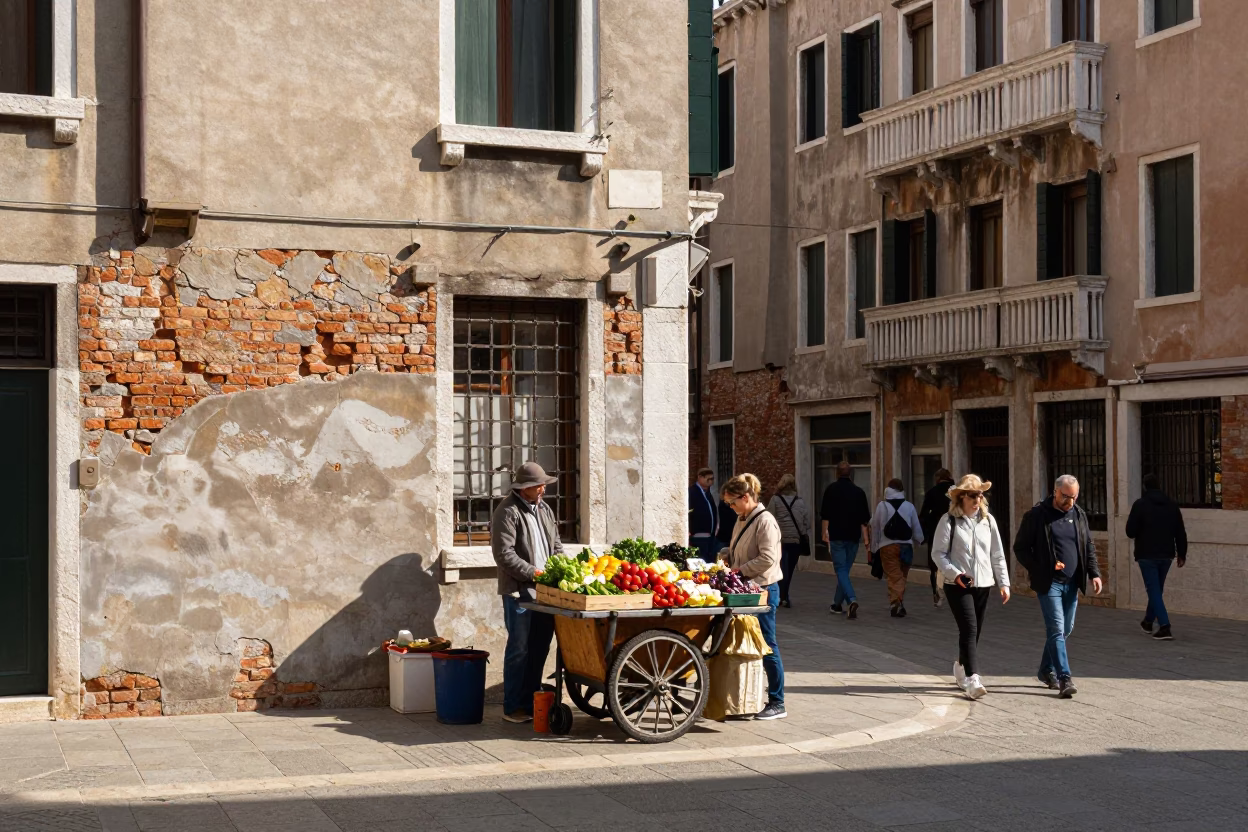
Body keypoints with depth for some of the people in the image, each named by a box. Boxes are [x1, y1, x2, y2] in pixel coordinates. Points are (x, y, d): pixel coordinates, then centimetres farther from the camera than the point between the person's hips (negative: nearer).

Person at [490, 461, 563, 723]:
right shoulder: (508, 512, -9)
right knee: (519, 649, -4)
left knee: (539, 648, 11)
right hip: (518, 591, -8)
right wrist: (533, 573, -17)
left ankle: (531, 702, 20)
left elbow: (556, 545, 22)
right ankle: (513, 708, 4)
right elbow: (504, 554, -15)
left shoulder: (544, 510, 16)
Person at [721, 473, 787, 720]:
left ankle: (777, 704, 4)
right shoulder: (742, 521, 13)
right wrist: (724, 557, 4)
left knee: (767, 647, -3)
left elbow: (767, 558, -22)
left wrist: (740, 570, -18)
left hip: (763, 590, -9)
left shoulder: (765, 521, -14)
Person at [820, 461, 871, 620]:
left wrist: (824, 532, 3)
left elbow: (825, 515, -6)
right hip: (853, 536, 4)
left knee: (841, 570, -5)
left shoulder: (831, 490, -3)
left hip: (837, 536, -4)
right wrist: (865, 537, 6)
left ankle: (852, 599, -26)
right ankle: (837, 604, 23)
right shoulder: (859, 492, 5)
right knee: (845, 569, 15)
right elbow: (864, 518, 4)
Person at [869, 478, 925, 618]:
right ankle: (900, 604, 21)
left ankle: (895, 602, -22)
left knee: (893, 576, -5)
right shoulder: (909, 506, 2)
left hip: (888, 546, -2)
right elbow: (916, 528, 7)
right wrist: (917, 541, 26)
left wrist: (875, 547, 11)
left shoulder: (882, 506, 0)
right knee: (902, 576, 15)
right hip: (905, 546, 2)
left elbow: (875, 527, 2)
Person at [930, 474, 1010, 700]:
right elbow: (938, 552, -5)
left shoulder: (988, 520, 8)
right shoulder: (949, 520, -5)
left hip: (983, 584, 5)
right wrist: (954, 573, -18)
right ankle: (972, 678, -16)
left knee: (975, 631, 11)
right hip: (958, 585, -5)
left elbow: (997, 554, 11)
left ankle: (961, 668, 33)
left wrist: (1004, 582, 7)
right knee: (969, 628, -15)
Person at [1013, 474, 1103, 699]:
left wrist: (1094, 573, 2)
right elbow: (1020, 548, -3)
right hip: (1048, 583, -6)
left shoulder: (1079, 515, 9)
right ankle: (1064, 679, -15)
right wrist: (1039, 569, -12)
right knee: (1057, 629, -11)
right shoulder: (1036, 515, -6)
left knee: (1066, 629, 12)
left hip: (1072, 583, 6)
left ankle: (1046, 670, 28)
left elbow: (1089, 547, 15)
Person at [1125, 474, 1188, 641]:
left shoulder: (1140, 504, -10)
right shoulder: (1172, 505, 4)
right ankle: (1148, 622, 35)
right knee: (1156, 589, 20)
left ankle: (1164, 627, -15)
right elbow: (1180, 533, 5)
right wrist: (1182, 554, 12)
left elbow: (1131, 532, -11)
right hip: (1166, 555, 5)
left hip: (1147, 555, -5)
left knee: (1154, 591, -3)